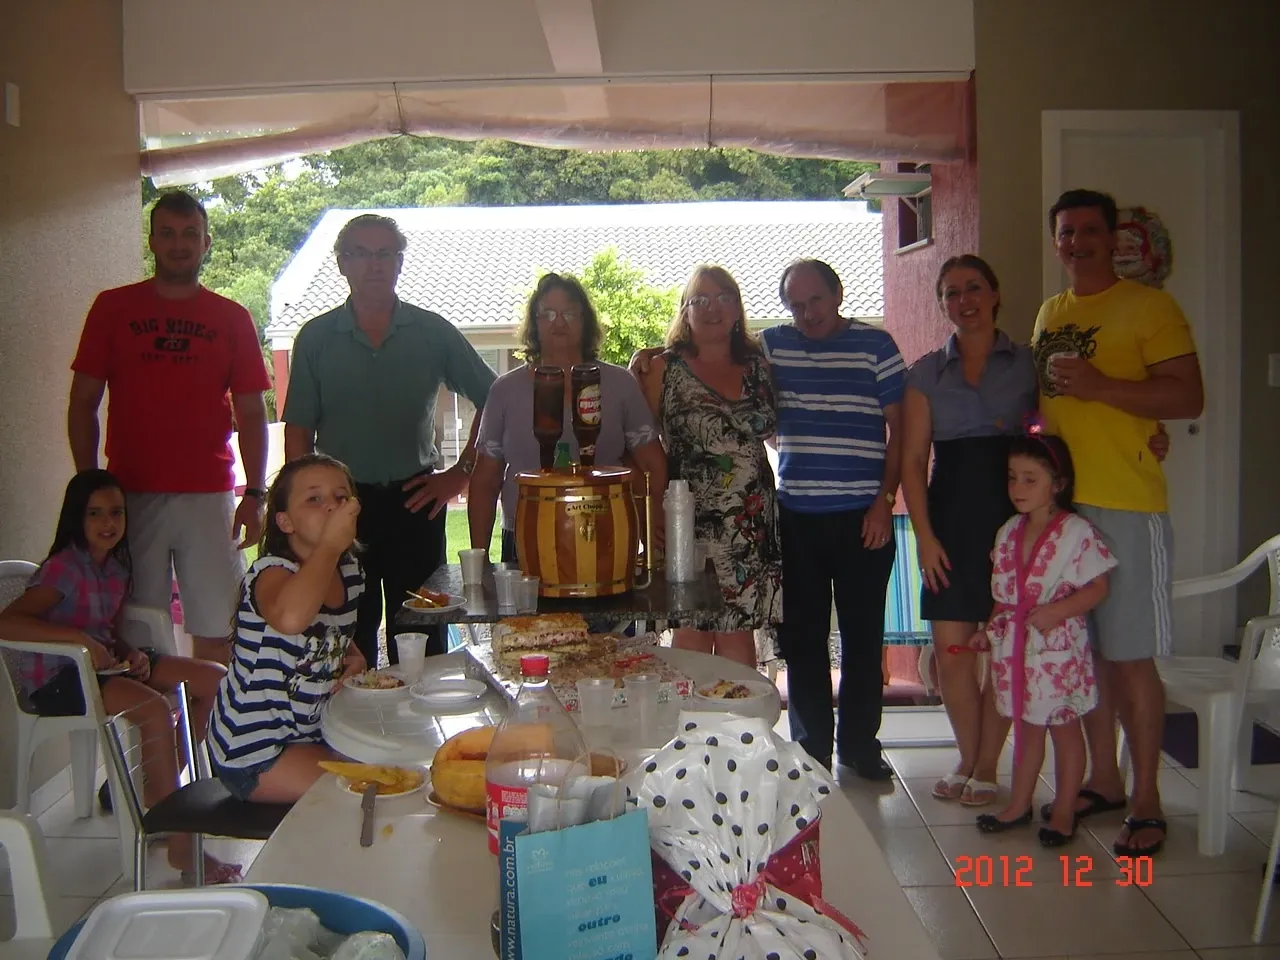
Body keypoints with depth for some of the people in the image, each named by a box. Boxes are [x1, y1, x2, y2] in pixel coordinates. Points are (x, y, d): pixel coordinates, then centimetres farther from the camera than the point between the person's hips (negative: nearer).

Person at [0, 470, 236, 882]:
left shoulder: (117, 565, 9)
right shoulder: (65, 567, -15)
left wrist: (133, 655, -4)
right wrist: (81, 638, -31)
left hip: (103, 663, 9)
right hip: (55, 678, -8)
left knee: (215, 680, -2)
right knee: (154, 709, -33)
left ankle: (157, 789, 7)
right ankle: (181, 847, -27)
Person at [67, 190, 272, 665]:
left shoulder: (233, 319, 10)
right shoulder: (113, 307, 8)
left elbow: (251, 413, 8)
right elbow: (82, 403, 8)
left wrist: (254, 494, -1)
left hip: (209, 496, 0)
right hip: (130, 496, 0)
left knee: (215, 634, -1)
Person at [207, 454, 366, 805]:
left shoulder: (348, 569, 0)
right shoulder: (272, 572, -23)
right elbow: (290, 618, -50)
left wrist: (353, 656, -1)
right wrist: (331, 545, -38)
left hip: (310, 731, 8)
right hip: (254, 750, -8)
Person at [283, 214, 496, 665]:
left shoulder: (433, 332, 5)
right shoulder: (316, 337, 6)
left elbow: (493, 400, 9)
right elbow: (298, 432, 5)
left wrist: (462, 471, 1)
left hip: (415, 500, 0)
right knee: (349, 639, 4)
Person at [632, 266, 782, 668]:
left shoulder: (758, 365, 11)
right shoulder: (664, 370, 0)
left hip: (752, 525, 4)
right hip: (692, 523, -3)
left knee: (738, 635, 8)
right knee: (693, 637, 0)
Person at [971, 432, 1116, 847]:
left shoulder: (1077, 532, -13)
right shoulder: (1009, 532, 7)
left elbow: (1098, 587, -13)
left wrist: (1057, 611, -24)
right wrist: (990, 630, 11)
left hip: (1059, 647, -6)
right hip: (1015, 646, 6)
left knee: (1064, 729, 8)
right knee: (1026, 727, 17)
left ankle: (1063, 812, 21)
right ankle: (1019, 805, 29)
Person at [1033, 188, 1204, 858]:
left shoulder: (1149, 306, -3)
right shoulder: (1049, 313, 17)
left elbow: (1189, 398, -12)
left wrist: (1097, 385, -20)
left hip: (1125, 507, -6)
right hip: (1057, 503, 6)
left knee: (1131, 658, -2)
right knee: (1082, 650, 12)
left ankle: (1145, 803, 9)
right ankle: (1102, 780, 25)